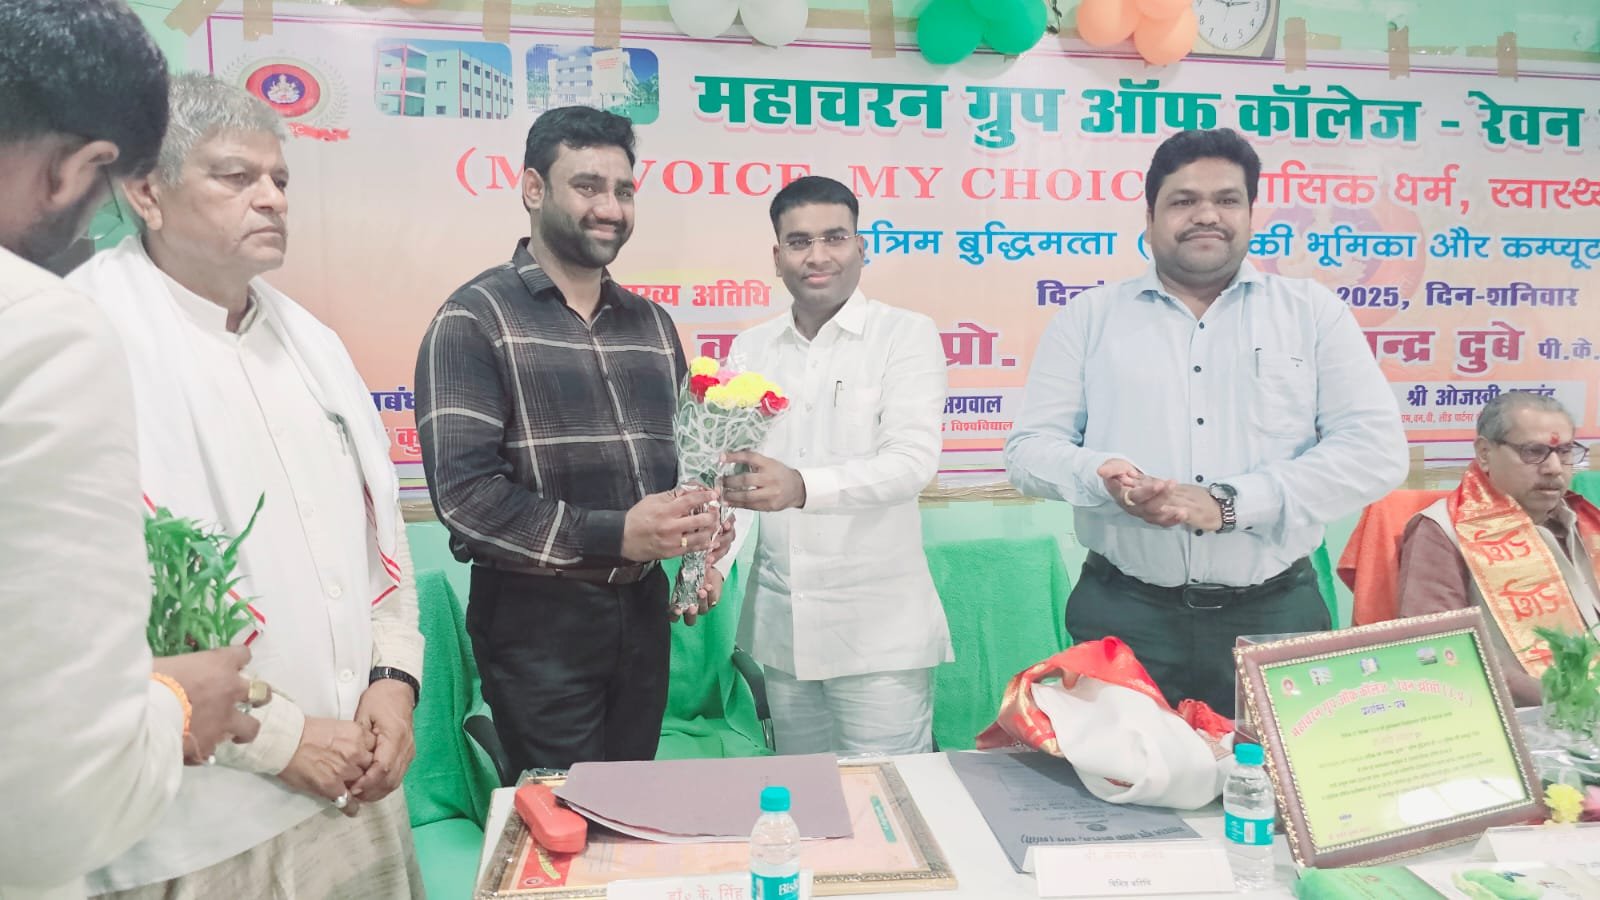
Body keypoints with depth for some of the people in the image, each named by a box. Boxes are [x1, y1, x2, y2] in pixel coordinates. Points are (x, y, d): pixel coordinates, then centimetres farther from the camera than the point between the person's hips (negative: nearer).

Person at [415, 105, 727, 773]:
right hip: (536, 617, -5)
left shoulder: (651, 324, 11)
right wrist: (613, 535, -22)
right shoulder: (476, 318, -8)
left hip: (643, 610, 6)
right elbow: (464, 492, -17)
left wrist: (698, 546, -1)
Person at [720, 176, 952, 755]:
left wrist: (802, 486, -32)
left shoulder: (905, 335, -4)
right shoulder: (750, 349, 9)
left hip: (878, 625, -4)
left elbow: (913, 460, -17)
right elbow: (728, 468, 8)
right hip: (780, 624, 5)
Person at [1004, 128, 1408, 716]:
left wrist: (1230, 502, -15)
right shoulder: (1089, 317, 7)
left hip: (1276, 617, 1)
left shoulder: (1312, 311, 6)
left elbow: (1376, 448, -3)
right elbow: (1030, 447, 4)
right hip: (1123, 617, 0)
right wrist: (1104, 478, -18)